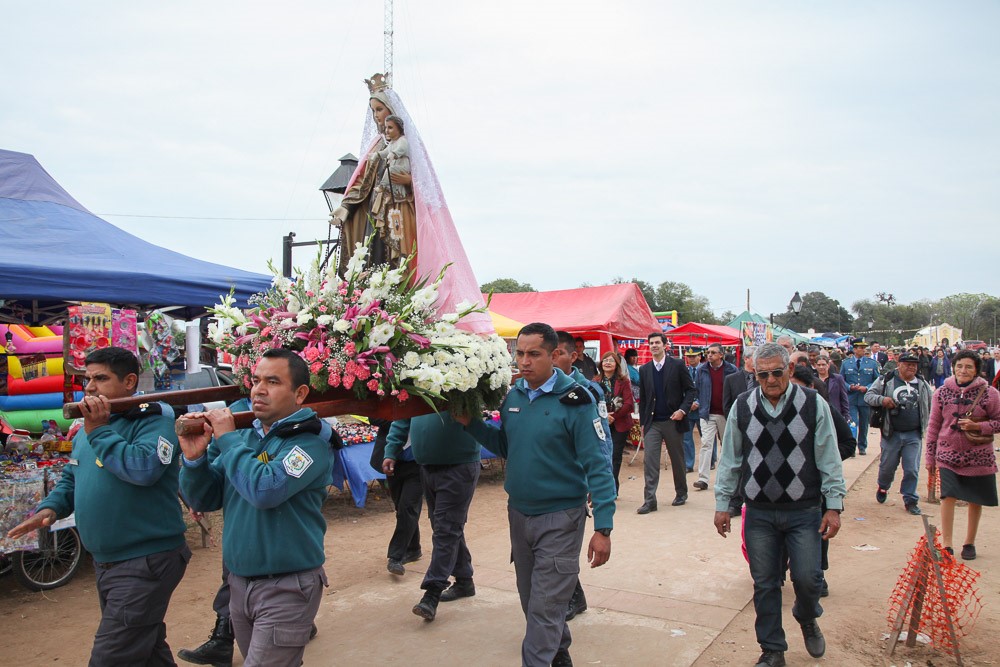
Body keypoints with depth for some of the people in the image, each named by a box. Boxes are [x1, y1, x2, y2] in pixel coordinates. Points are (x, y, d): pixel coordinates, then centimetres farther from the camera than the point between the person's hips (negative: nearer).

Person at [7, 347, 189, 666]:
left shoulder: (153, 419, -14)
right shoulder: (86, 427, 13)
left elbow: (144, 469, -31)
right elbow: (70, 478, 21)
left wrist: (99, 431, -21)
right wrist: (49, 508, 0)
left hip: (146, 561, -9)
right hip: (105, 561, 9)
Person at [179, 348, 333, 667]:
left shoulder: (310, 443, -15)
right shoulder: (241, 437, 5)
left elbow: (265, 490, -30)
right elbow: (204, 500, 6)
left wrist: (227, 438, -18)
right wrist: (195, 458, -13)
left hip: (287, 588, -6)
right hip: (239, 582, 7)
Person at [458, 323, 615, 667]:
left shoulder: (574, 401, -16)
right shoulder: (512, 396, 0)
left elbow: (597, 466, -16)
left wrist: (603, 528, -20)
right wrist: (471, 423, -1)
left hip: (560, 518, -6)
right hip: (519, 512, 6)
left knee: (545, 608, -2)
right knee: (530, 599, 20)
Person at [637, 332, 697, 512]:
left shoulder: (677, 365, -3)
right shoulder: (644, 369, 7)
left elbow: (690, 390, -1)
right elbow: (642, 398, 12)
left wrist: (683, 410, -15)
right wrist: (643, 422, 9)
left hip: (673, 421, -2)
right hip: (652, 423, 2)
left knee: (677, 460, 12)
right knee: (649, 460, -7)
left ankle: (681, 493, 31)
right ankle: (649, 500, -6)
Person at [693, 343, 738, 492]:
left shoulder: (731, 370, -1)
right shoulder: (702, 369, 3)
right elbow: (696, 389, 12)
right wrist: (698, 402, -1)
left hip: (726, 414, 0)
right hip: (708, 413, 0)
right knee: (706, 444, -10)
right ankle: (703, 479, -12)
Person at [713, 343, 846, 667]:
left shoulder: (814, 405, -4)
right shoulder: (742, 406, 0)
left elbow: (829, 459, 0)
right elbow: (730, 459, 6)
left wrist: (834, 506, -2)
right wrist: (722, 504, 6)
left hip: (804, 511, -1)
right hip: (758, 512, 1)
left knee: (807, 578, -1)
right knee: (765, 584, 8)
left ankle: (807, 618, 34)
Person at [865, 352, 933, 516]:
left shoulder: (922, 385, 7)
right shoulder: (886, 380, -5)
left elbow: (931, 405, 21)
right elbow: (868, 395, -4)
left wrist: (927, 423, 16)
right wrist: (881, 399, -22)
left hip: (913, 435, 2)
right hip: (892, 433, -2)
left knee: (912, 470, 1)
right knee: (887, 466, 10)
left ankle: (910, 500, 15)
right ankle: (883, 487, 40)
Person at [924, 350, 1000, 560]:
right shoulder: (942, 392, 0)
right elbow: (933, 425, 6)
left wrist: (976, 426, -18)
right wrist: (930, 455, 7)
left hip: (978, 457, 0)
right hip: (948, 454, 0)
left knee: (975, 500, 9)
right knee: (948, 496, -10)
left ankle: (969, 543, 26)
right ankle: (946, 544, -3)